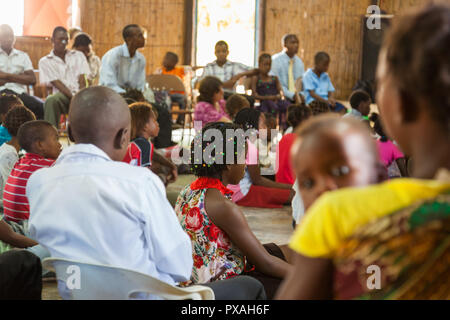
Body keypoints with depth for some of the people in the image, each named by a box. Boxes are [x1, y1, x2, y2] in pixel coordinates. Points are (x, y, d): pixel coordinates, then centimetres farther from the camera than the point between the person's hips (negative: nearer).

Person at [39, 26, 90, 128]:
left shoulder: (78, 56, 20)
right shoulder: (45, 61, 14)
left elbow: (82, 81, 7)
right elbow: (57, 83, 0)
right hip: (62, 95, -1)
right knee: (51, 101, -37)